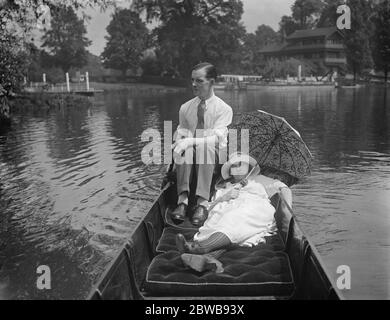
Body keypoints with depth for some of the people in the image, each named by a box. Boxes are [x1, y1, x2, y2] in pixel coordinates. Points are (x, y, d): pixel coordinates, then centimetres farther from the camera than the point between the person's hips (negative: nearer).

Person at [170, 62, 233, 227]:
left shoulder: (224, 109, -5)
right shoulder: (185, 108, 8)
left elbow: (216, 138, -18)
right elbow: (181, 133, 10)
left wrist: (191, 141, -32)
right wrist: (181, 139, -15)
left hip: (215, 155, -3)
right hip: (190, 154, 3)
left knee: (205, 147, -36)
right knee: (181, 147, -31)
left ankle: (202, 204, -41)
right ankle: (182, 200, -38)